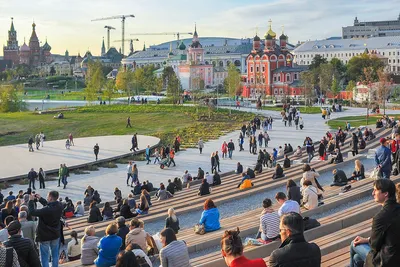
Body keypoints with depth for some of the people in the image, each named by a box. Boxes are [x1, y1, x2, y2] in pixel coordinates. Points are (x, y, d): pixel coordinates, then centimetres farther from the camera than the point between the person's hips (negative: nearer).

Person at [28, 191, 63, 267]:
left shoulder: (47, 210, -31)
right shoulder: (59, 206, -11)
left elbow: (32, 212, -22)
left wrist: (31, 200, -11)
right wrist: (40, 198, 9)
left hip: (45, 236, -6)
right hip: (56, 235, 6)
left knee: (44, 258, 6)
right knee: (55, 255, 18)